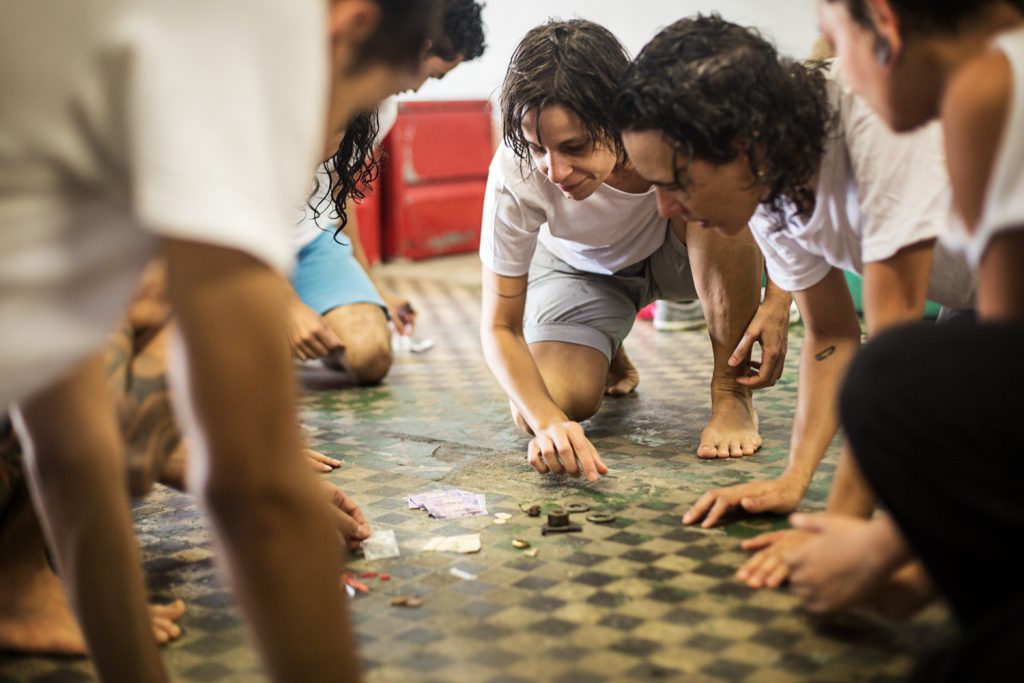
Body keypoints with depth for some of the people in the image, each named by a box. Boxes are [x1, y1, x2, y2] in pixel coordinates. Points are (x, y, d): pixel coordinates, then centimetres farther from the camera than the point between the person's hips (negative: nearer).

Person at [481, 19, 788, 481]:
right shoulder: (515, 176, -34)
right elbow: (499, 326, -24)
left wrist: (777, 306, -27)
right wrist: (548, 422, -41)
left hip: (681, 252, 0)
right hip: (582, 267, 0)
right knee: (546, 409, -23)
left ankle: (731, 395, -17)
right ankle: (608, 361, 15)